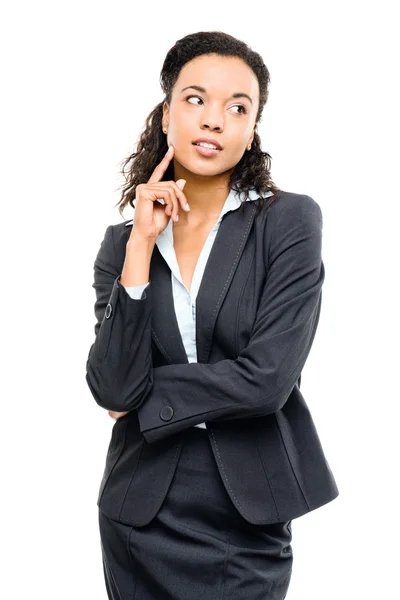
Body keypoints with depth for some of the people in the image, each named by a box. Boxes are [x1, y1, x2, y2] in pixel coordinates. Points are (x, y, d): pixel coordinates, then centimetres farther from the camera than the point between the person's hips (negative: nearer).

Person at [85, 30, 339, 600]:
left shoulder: (291, 221, -8)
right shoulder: (123, 241, 1)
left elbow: (268, 377, -17)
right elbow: (113, 388, -12)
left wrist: (147, 394, -7)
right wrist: (142, 244, -14)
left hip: (249, 517, -2)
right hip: (143, 514, 3)